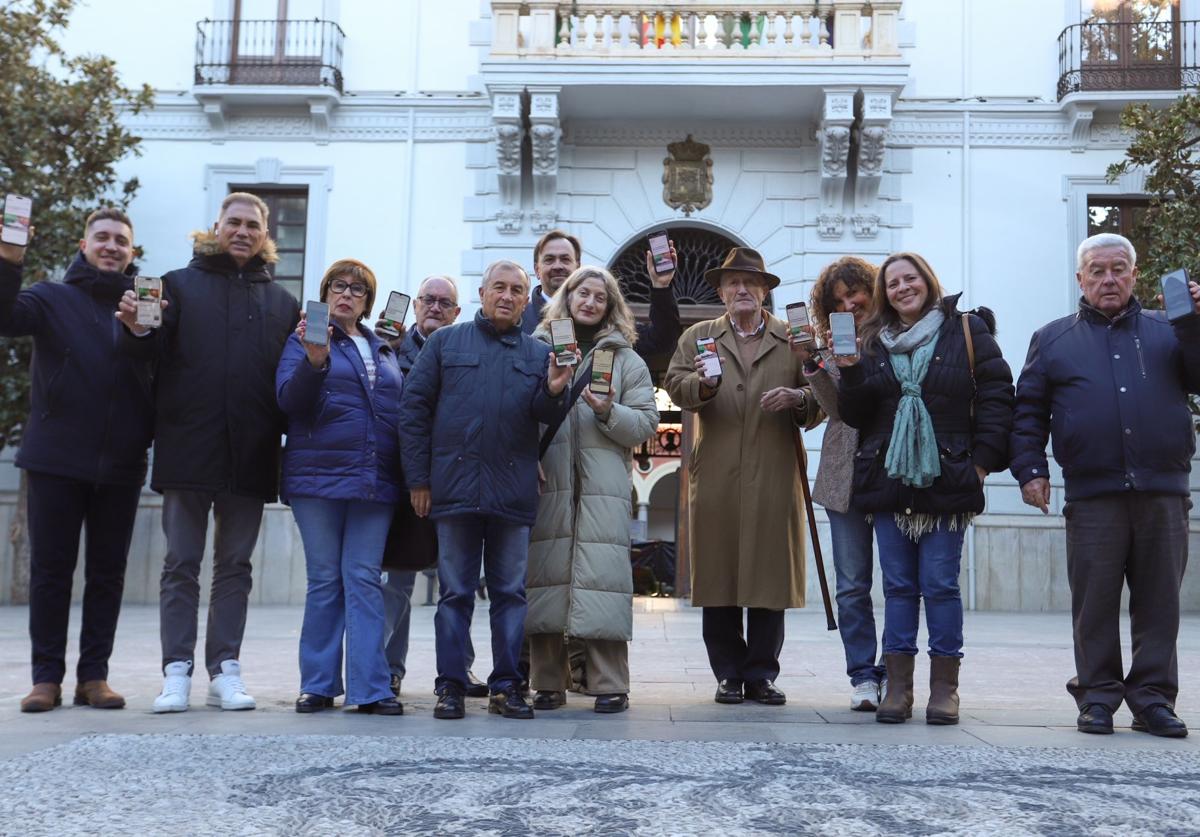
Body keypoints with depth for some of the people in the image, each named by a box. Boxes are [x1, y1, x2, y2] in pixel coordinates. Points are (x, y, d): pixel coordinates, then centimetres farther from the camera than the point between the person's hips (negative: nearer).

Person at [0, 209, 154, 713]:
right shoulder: (54, 299, 6)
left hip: (121, 464, 1)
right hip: (57, 459, -1)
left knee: (108, 573, 6)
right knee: (50, 569, 3)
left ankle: (94, 675, 14)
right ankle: (47, 676, 12)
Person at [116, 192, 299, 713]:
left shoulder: (282, 303, 13)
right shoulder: (180, 285, 8)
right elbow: (153, 353, -2)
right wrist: (138, 330, -23)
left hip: (250, 455, 2)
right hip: (188, 449, -2)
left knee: (235, 565, 7)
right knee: (181, 565, 3)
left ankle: (225, 672, 13)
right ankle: (177, 672, 8)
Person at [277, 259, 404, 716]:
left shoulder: (384, 350, 18)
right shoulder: (306, 338, 6)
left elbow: (399, 409, 21)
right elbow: (289, 399, -7)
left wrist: (407, 477, 5)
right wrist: (314, 362, -26)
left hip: (374, 480, 3)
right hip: (318, 474, -3)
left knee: (364, 579, 0)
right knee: (324, 580, 1)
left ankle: (370, 687, 1)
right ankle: (319, 685, 10)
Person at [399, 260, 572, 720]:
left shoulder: (538, 354, 13)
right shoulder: (444, 342, 8)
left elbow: (545, 417, 5)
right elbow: (413, 408, 4)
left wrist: (553, 392, -18)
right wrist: (418, 478, -3)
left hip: (513, 491, 2)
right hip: (455, 486, -1)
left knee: (511, 592, 5)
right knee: (455, 592, 4)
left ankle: (506, 686, 13)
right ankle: (451, 686, 10)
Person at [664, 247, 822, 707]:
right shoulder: (697, 336, 14)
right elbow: (675, 384, 1)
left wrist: (799, 398, -14)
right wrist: (703, 385, -19)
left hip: (774, 478, 0)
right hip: (715, 479, 0)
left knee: (770, 577, 2)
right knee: (718, 579, 2)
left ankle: (762, 674, 13)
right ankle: (728, 675, 13)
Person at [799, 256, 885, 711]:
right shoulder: (833, 343, 10)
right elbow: (835, 407, 1)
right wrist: (812, 363, -12)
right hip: (845, 474, 3)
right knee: (852, 585, 5)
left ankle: (892, 673, 15)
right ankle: (863, 677, 13)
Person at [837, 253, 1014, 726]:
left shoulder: (966, 331, 4)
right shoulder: (873, 341, 13)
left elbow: (997, 394, -1)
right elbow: (854, 416, 11)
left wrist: (983, 460, -8)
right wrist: (850, 373, -6)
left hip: (947, 480, -3)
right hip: (889, 480, 3)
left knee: (940, 584, -1)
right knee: (898, 585, 6)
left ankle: (945, 686, 8)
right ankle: (898, 686, 10)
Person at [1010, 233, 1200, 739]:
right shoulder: (1053, 339, 14)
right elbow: (1028, 411, 10)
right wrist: (1030, 468, -1)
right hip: (1092, 495, -1)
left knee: (1159, 601, 5)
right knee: (1095, 602, 2)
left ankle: (1153, 698, 14)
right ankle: (1098, 697, 12)